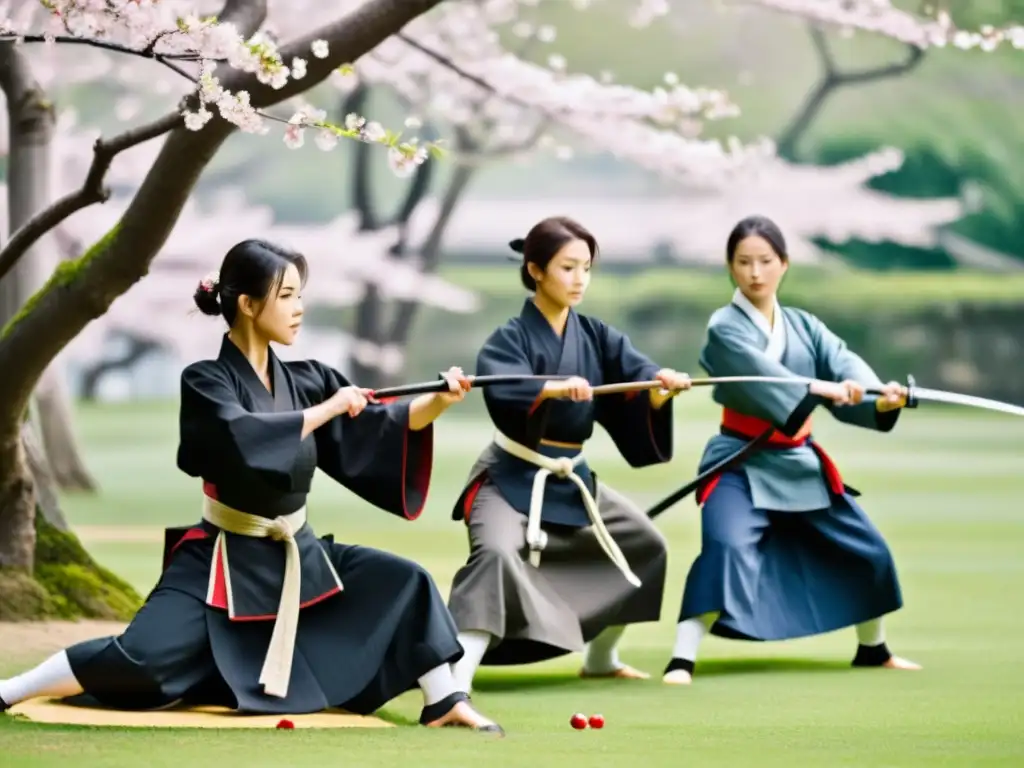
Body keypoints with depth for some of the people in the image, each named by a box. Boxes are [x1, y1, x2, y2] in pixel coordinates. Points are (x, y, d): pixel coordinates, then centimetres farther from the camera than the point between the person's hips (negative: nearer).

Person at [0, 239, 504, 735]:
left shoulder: (305, 380, 3)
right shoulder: (206, 382, -15)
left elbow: (377, 427, -2)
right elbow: (248, 439, -33)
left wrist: (439, 402, -19)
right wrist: (328, 409, -26)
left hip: (297, 553, 6)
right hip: (224, 559, -6)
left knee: (406, 584, -4)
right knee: (141, 656, -23)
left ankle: (443, 702, 9)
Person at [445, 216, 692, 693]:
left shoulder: (596, 337, 3)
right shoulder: (509, 339, -15)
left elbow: (637, 372, -13)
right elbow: (503, 389, -36)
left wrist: (663, 385, -36)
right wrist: (554, 388, -55)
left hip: (570, 480, 7)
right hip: (513, 479, -7)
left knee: (643, 544, 17)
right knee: (498, 553, -33)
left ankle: (600, 659, 35)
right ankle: (457, 680, -38)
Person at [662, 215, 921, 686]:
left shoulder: (805, 327, 8)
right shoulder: (725, 328, -9)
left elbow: (844, 364, -10)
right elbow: (760, 373, -28)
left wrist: (880, 397, -31)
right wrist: (819, 388, -44)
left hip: (797, 463, 6)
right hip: (742, 465, -6)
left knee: (866, 551, 12)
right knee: (729, 548, -30)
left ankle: (873, 650, 35)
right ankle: (682, 660, -30)